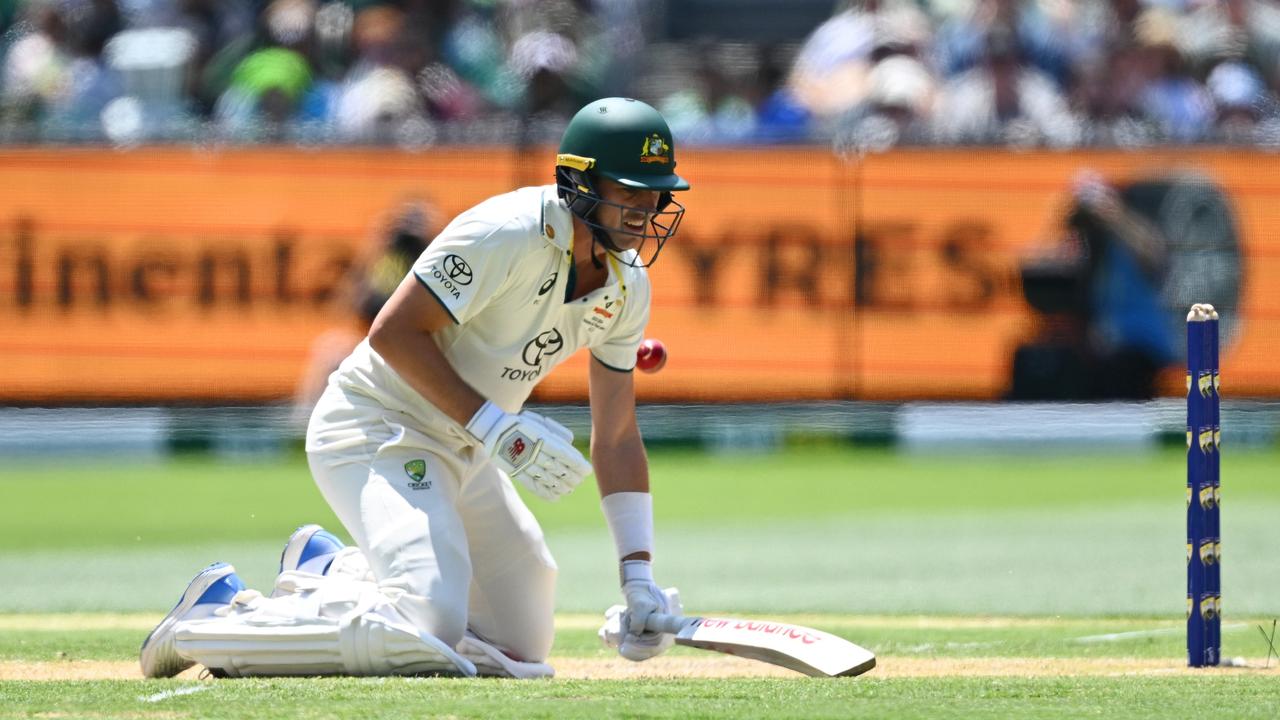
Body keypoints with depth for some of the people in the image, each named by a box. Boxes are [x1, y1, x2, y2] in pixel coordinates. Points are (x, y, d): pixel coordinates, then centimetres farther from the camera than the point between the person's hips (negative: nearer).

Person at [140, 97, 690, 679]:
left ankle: (332, 573, 28)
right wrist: (493, 425, -29)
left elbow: (616, 438, 5)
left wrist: (639, 580, -3)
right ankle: (218, 616, -9)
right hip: (374, 431, -9)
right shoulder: (509, 235, -24)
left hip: (463, 450, 9)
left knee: (523, 649, 12)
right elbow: (393, 331, -25)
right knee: (428, 632, -27)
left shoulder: (628, 283, 1)